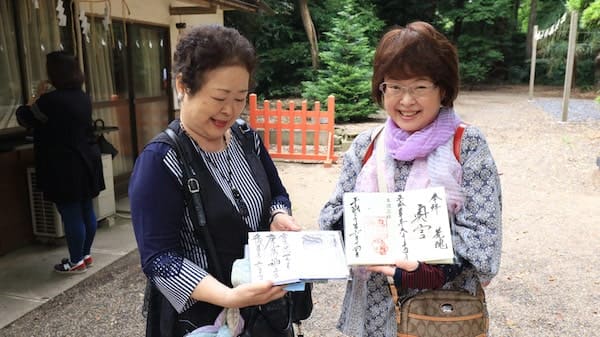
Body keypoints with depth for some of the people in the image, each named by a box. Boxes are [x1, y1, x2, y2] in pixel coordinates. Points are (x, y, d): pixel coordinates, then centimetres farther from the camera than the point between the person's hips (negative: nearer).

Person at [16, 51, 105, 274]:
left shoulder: (51, 100, -17)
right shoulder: (83, 98, 8)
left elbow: (24, 117, -1)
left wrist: (38, 96, 9)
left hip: (64, 167, -8)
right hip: (87, 161, 8)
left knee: (71, 215, 0)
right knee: (86, 211, 13)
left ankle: (76, 262, 9)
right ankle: (85, 255, 25)